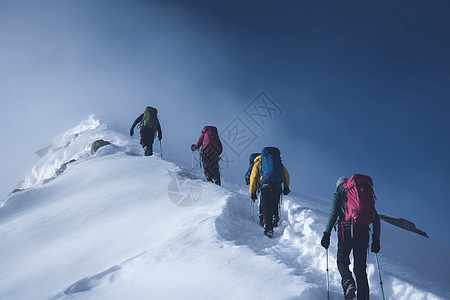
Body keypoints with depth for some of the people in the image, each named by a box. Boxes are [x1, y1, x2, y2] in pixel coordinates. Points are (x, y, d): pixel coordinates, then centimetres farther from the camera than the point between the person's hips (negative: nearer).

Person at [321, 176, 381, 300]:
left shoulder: (338, 195, 12)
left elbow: (333, 215, -4)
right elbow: (376, 218, 14)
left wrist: (326, 234, -5)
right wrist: (376, 240, 16)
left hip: (346, 231, -3)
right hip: (363, 233, 3)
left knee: (342, 261, 12)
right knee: (360, 267, 11)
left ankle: (348, 283, -16)